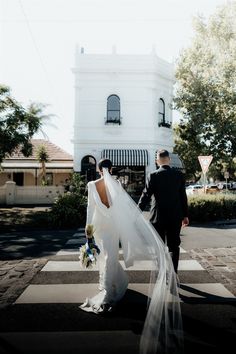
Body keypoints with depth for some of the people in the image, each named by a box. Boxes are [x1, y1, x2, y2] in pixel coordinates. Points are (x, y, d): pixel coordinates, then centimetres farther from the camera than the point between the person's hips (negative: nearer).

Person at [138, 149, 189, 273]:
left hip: (158, 217, -2)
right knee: (174, 246, 12)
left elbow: (146, 195, -10)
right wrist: (185, 215, 11)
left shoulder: (153, 176, -9)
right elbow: (183, 196, 3)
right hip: (175, 217, 2)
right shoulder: (179, 175, -1)